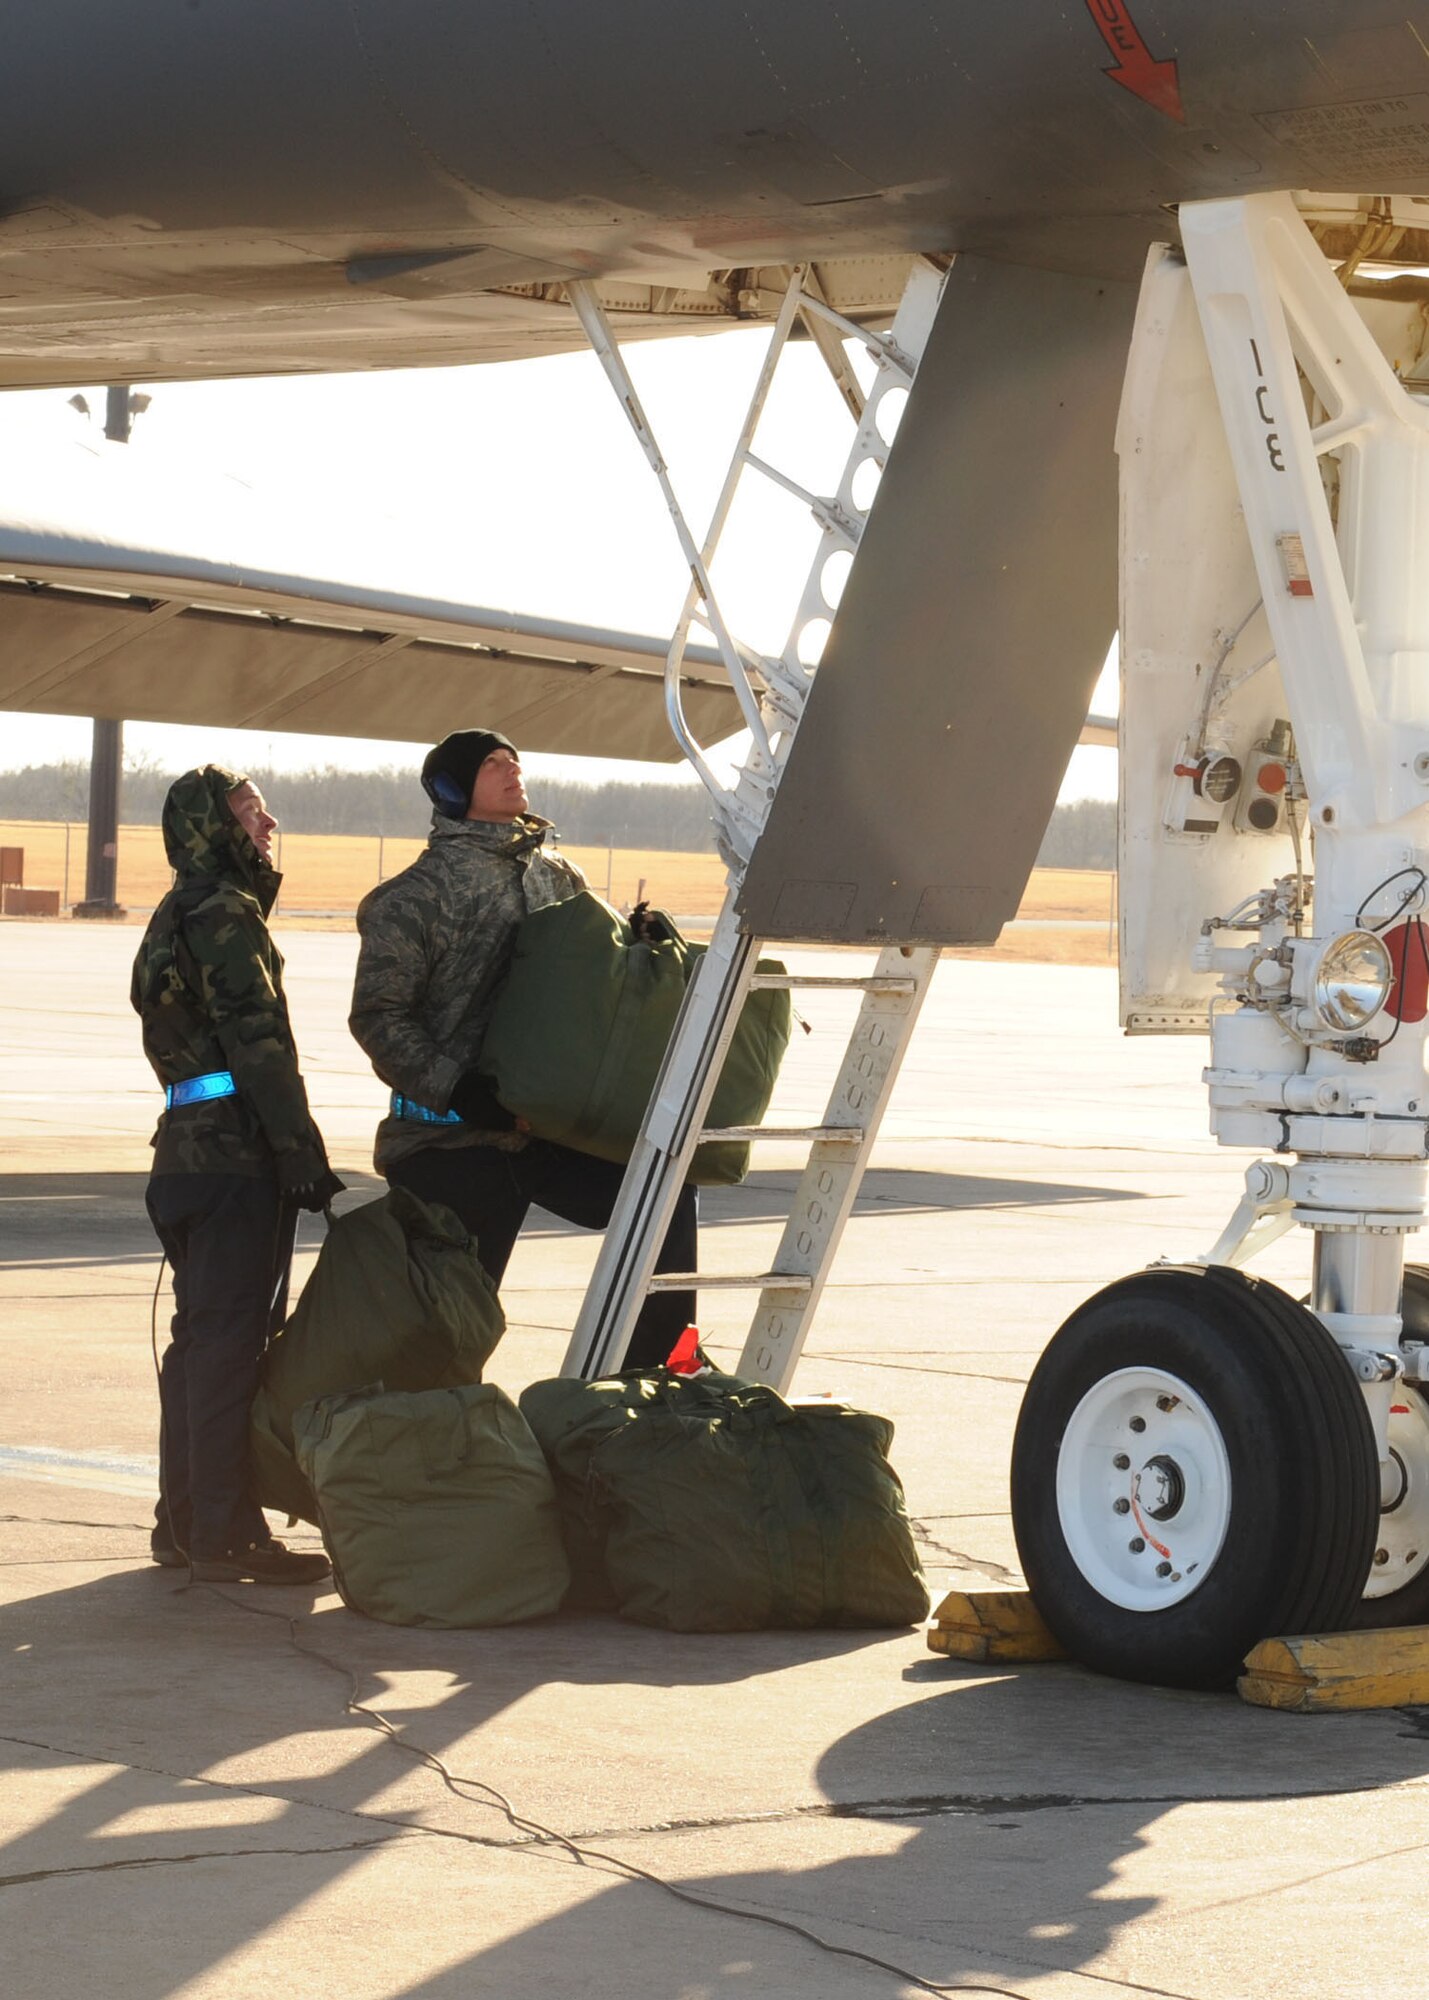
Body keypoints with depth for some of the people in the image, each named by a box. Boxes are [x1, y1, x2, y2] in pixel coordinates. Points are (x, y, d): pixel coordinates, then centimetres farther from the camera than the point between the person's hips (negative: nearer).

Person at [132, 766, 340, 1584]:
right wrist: (302, 1149, -17)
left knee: (201, 1335, 14)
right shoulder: (225, 913, -10)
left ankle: (186, 1520, 19)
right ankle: (226, 1532, -5)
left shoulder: (178, 918, 20)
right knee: (231, 1338, -7)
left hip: (190, 1145, 10)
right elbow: (258, 1038, -17)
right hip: (238, 1148, -10)